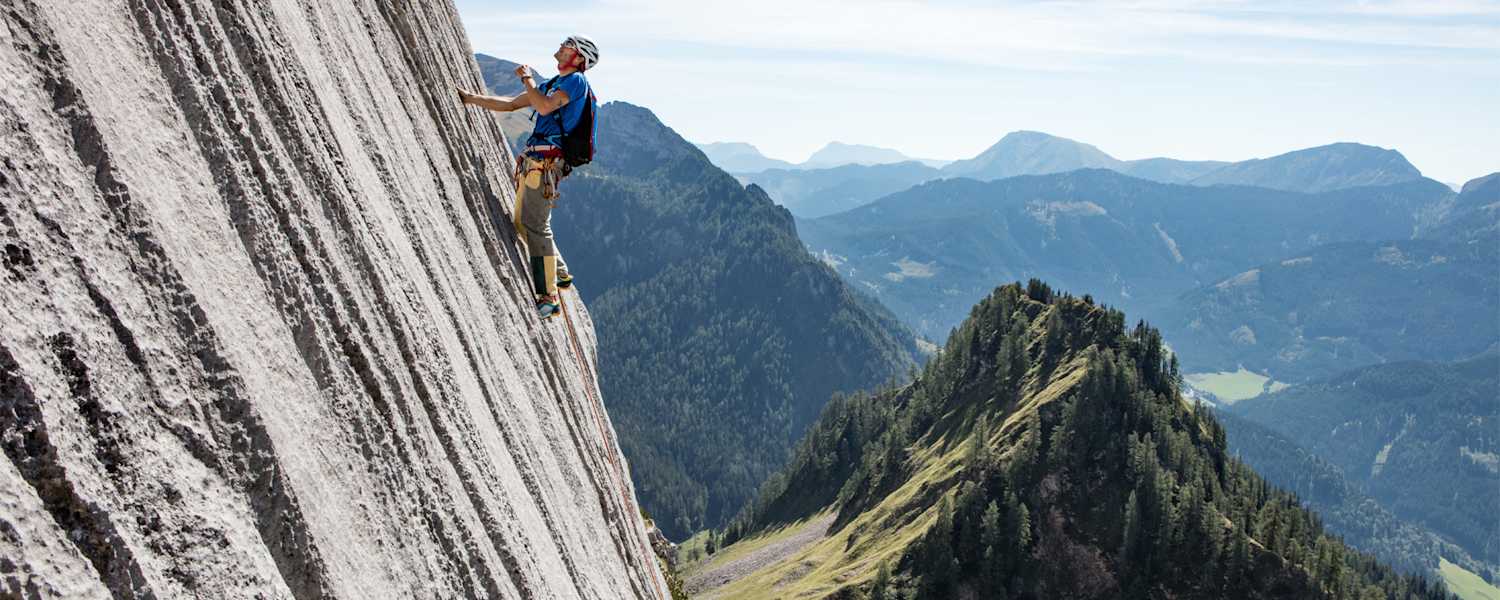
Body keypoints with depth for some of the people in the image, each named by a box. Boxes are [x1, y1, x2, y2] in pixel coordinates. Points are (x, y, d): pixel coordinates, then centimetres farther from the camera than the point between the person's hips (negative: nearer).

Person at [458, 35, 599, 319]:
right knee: (523, 224, 14)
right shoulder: (551, 84, 25)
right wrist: (469, 98, 23)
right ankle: (560, 273, 25)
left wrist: (527, 79, -6)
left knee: (535, 226, -13)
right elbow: (511, 104, 26)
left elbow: (545, 107, -20)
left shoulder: (576, 81, -4)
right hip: (534, 161, 10)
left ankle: (548, 297, -12)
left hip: (546, 163, -10)